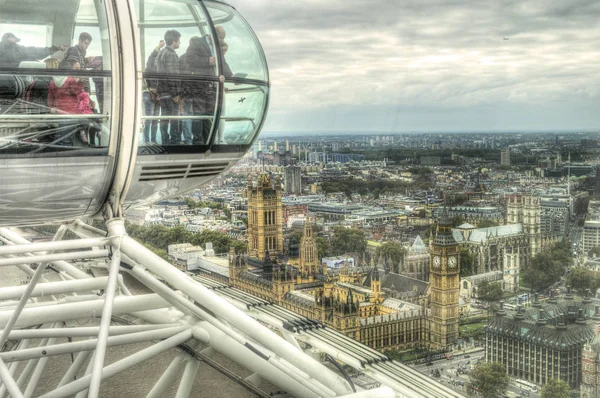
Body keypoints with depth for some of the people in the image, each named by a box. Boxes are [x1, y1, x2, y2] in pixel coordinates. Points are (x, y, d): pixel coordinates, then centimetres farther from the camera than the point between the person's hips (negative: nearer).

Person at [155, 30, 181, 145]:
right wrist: (176, 93, -17)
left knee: (164, 116, 9)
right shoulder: (171, 54, -12)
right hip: (170, 91, -9)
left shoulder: (161, 53, 18)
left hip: (162, 90, 9)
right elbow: (172, 75, -18)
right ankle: (174, 141, -5)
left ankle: (165, 141, 11)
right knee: (174, 116, -5)